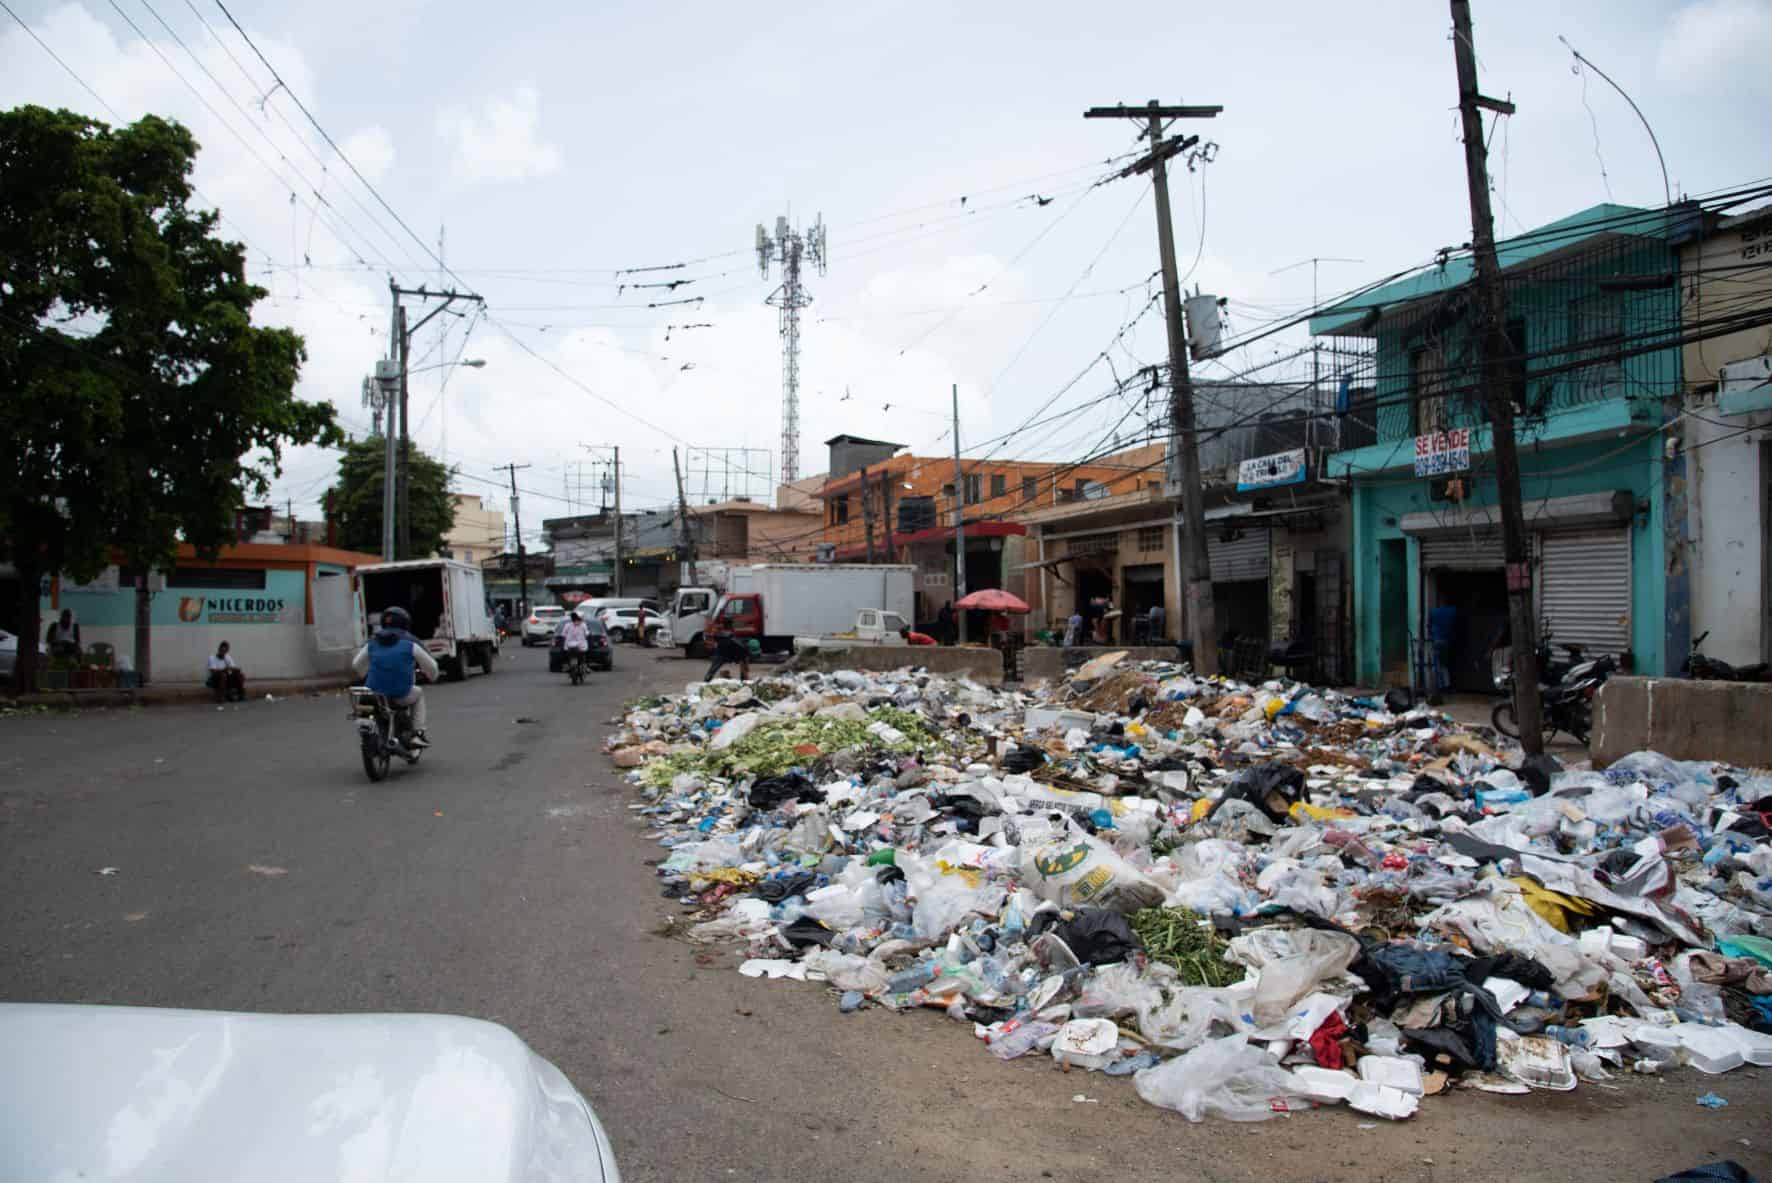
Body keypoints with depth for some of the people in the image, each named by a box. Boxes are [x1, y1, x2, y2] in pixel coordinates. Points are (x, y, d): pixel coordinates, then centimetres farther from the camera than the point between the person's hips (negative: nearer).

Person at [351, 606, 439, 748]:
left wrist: (365, 676, 45)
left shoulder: (372, 643, 12)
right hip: (400, 696, -3)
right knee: (418, 694, 30)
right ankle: (418, 734, 17)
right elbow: (430, 665, 10)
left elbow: (356, 664, 24)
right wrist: (433, 676, 34)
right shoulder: (410, 644, 2)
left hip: (374, 696, 3)